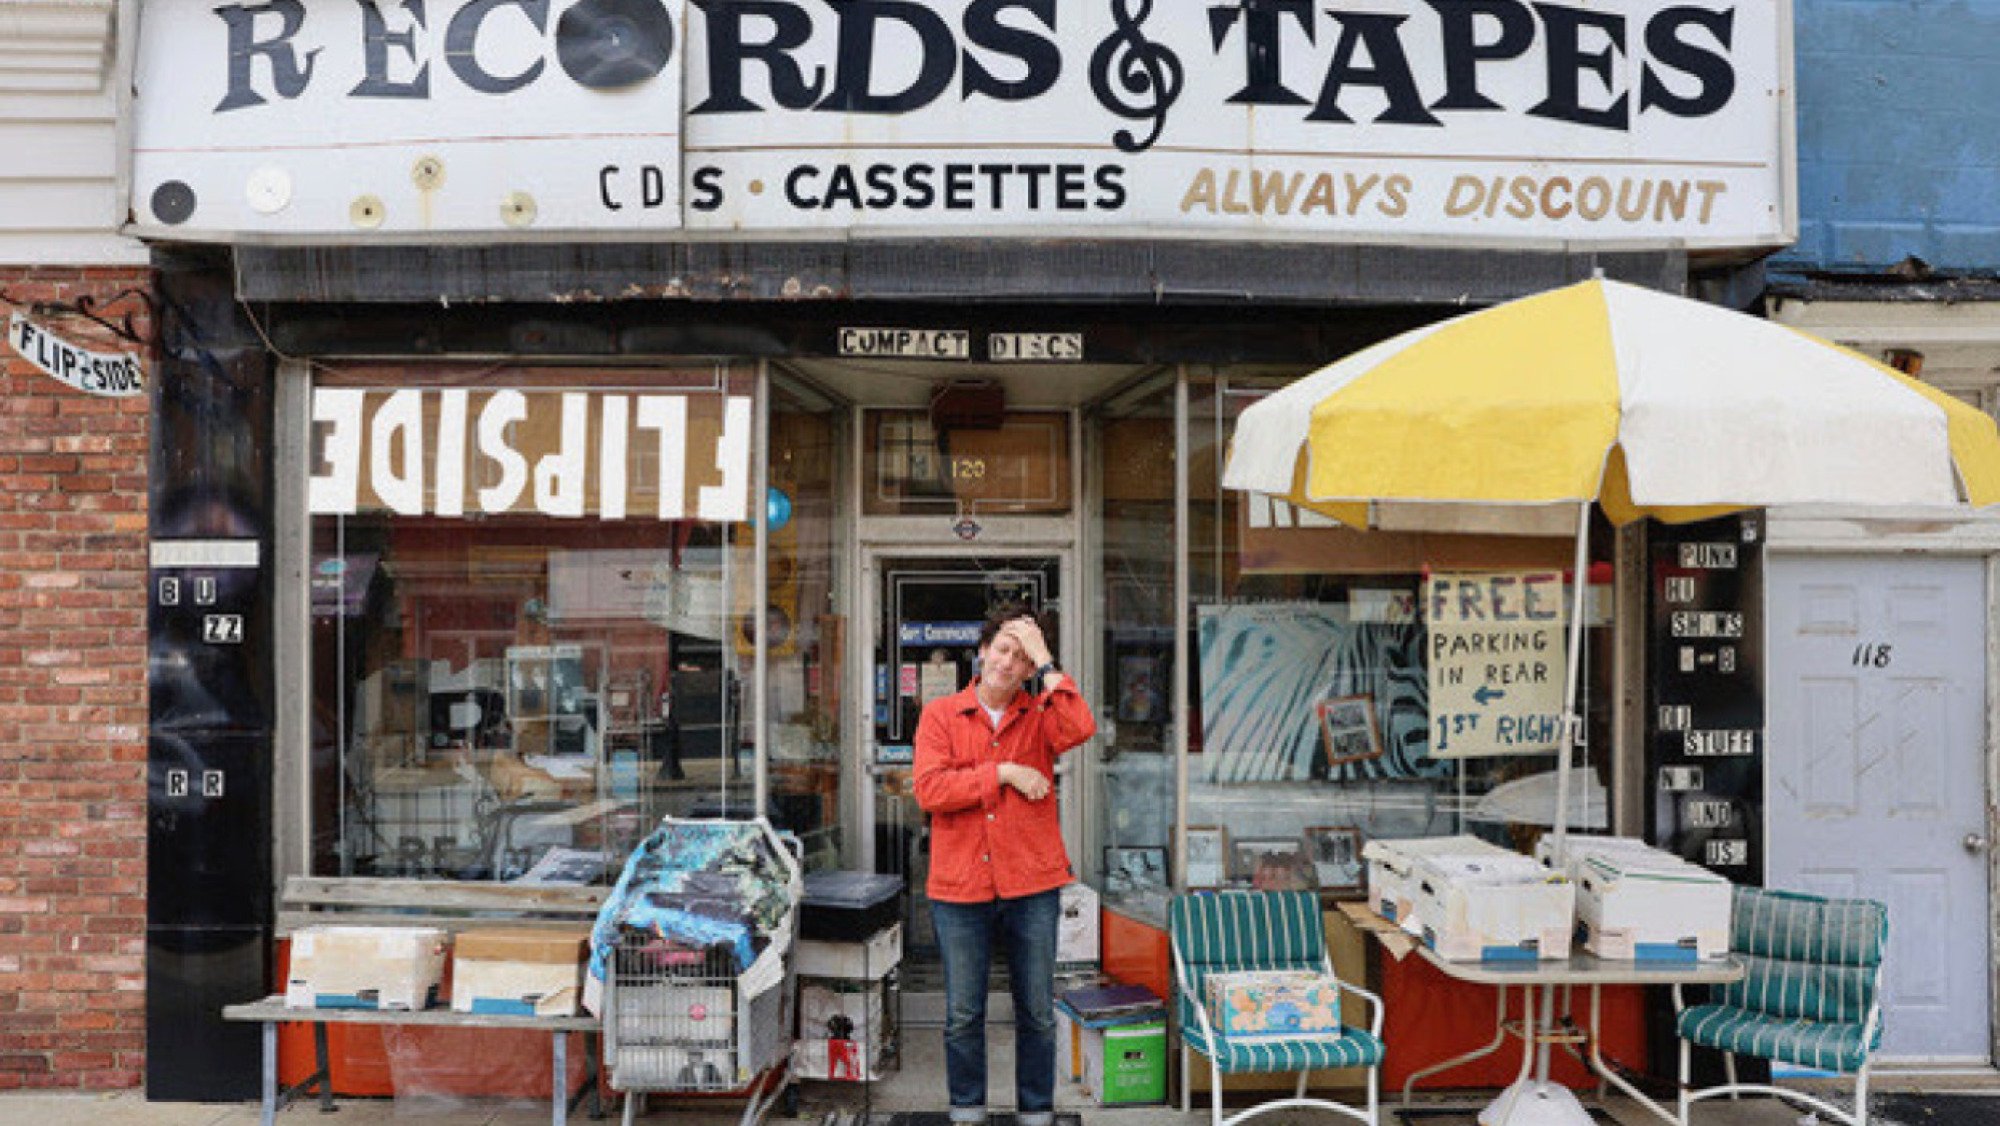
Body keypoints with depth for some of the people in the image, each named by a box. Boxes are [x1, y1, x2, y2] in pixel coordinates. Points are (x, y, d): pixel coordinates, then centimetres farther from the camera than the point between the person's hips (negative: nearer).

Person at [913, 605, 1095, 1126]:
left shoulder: (1040, 715, 6)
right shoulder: (940, 715, 2)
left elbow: (1080, 730, -18)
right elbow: (929, 789, -11)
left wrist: (1046, 662, -13)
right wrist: (1004, 774, -13)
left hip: (1032, 886, 1)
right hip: (960, 887, -1)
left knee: (1038, 1013, 10)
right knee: (963, 1015, 9)